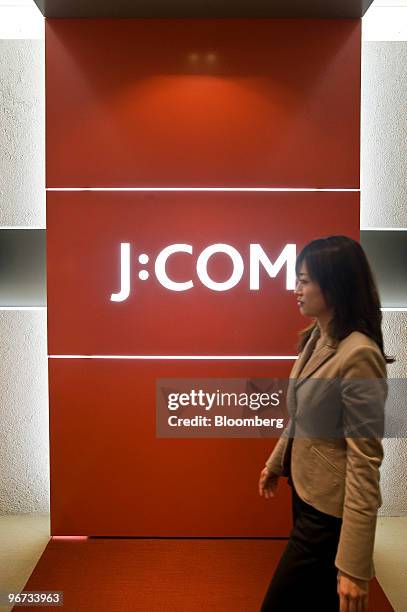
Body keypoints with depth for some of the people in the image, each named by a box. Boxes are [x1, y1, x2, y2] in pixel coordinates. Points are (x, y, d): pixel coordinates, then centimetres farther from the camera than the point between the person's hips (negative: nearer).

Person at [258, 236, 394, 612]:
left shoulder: (358, 355, -26)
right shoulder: (316, 338, 1)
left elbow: (365, 462, -25)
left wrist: (354, 566, -22)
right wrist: (276, 462, 24)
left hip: (330, 511, -8)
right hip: (305, 493, 8)